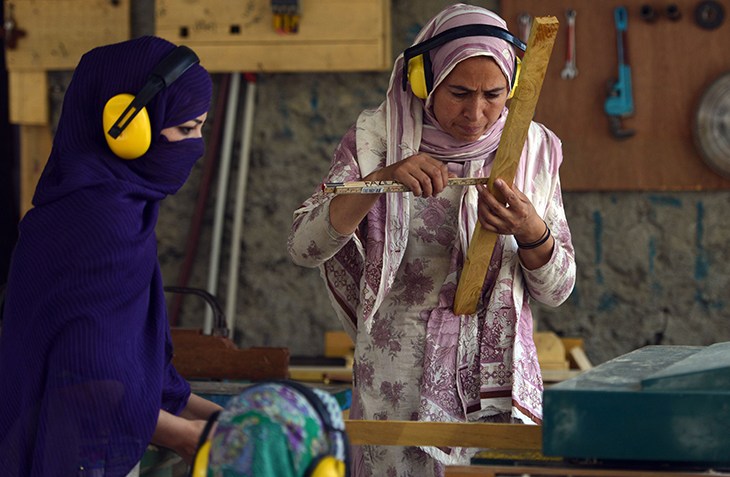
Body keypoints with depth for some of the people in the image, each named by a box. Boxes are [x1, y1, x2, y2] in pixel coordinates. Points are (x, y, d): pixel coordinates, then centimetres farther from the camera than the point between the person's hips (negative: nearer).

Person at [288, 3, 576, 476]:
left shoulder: (531, 149, 2)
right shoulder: (378, 138, -4)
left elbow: (556, 289, 2)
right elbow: (305, 246, -13)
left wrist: (531, 232, -19)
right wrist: (382, 179, -26)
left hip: (500, 377, 2)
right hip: (400, 379, -2)